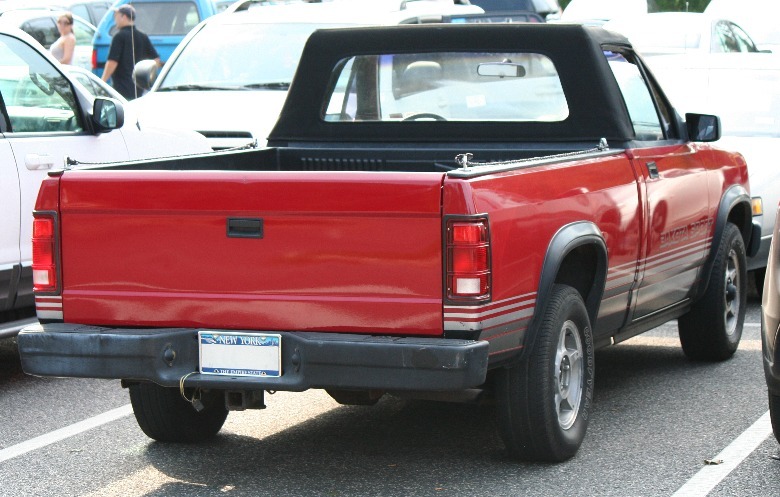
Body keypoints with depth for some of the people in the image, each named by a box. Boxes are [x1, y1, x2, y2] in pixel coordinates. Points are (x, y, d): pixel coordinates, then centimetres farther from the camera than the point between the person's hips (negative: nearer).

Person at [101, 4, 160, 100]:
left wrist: (102, 82, -11)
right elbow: (156, 60, 10)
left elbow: (112, 62, -17)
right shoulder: (143, 36, 10)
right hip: (138, 89, 8)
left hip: (121, 87, -8)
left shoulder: (120, 36, -11)